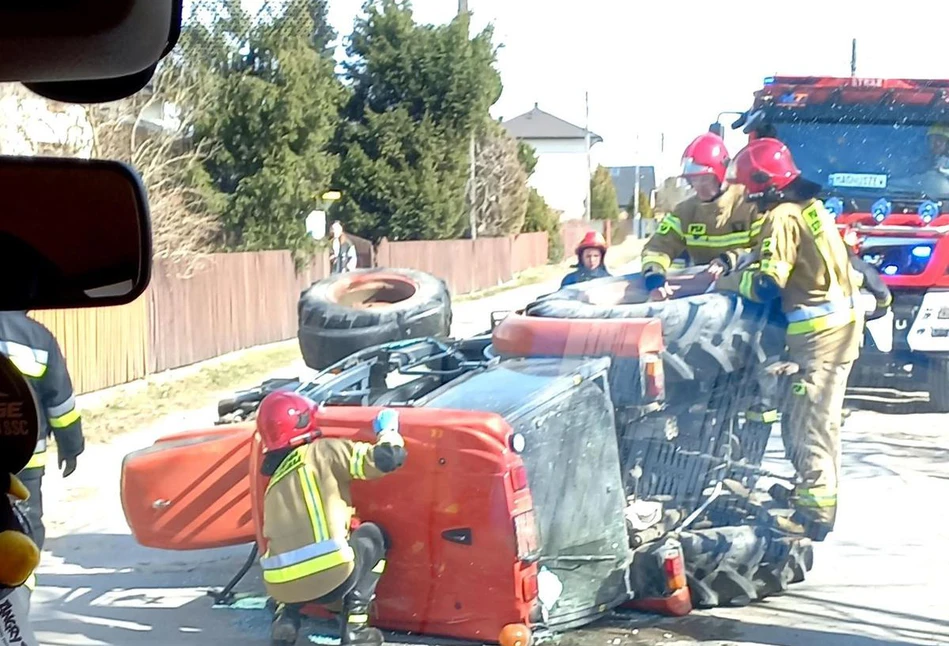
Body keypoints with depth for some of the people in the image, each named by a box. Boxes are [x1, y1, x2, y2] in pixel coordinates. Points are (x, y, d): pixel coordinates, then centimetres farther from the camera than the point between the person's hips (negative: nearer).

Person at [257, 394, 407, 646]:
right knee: (372, 535, 26)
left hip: (281, 585, 5)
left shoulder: (275, 480, 23)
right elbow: (385, 459, -3)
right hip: (329, 578, -5)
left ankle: (285, 617, 15)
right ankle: (354, 625, 15)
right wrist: (389, 432, 20)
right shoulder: (322, 452, 5)